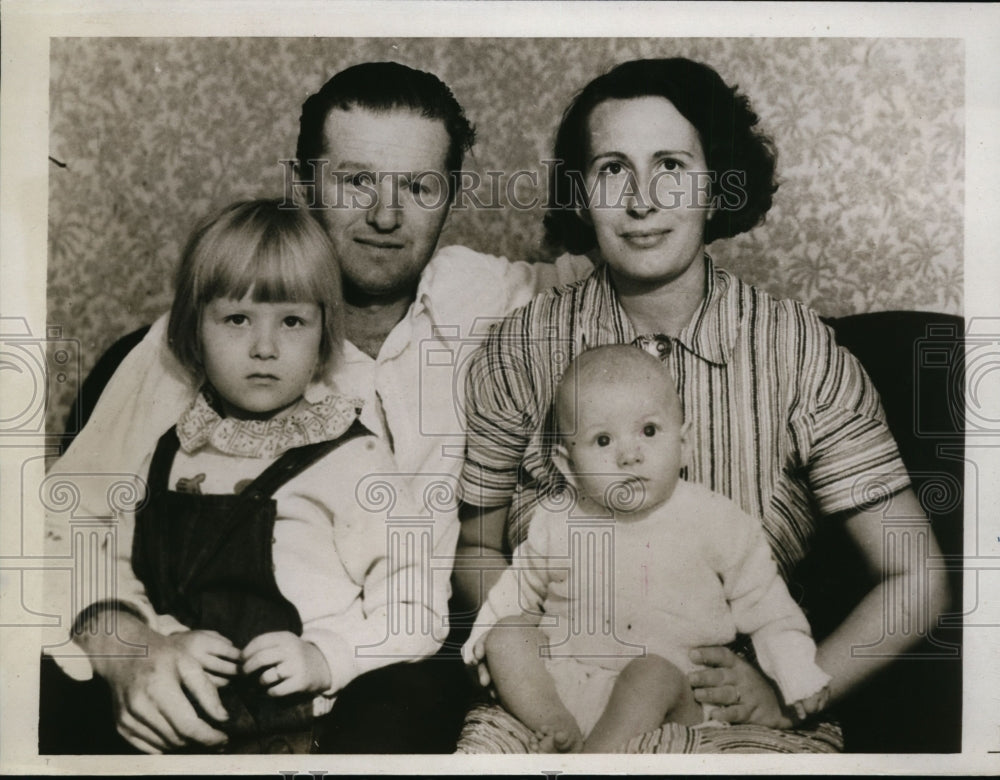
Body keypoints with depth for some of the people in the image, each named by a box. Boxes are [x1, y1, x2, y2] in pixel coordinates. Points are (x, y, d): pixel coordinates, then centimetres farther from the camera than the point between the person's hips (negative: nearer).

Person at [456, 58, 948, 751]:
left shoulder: (800, 349, -6)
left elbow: (917, 580, -3)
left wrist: (790, 696, -16)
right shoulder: (523, 348, -3)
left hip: (739, 704, 1)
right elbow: (475, 550, 7)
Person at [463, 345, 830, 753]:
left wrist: (800, 680, -2)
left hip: (670, 690, -3)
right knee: (507, 634, -14)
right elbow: (521, 586, 18)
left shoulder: (718, 522, -4)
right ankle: (556, 727, -21)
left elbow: (766, 608, 4)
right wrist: (484, 639, 5)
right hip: (562, 682, 3)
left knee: (652, 674, -33)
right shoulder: (556, 524, 1)